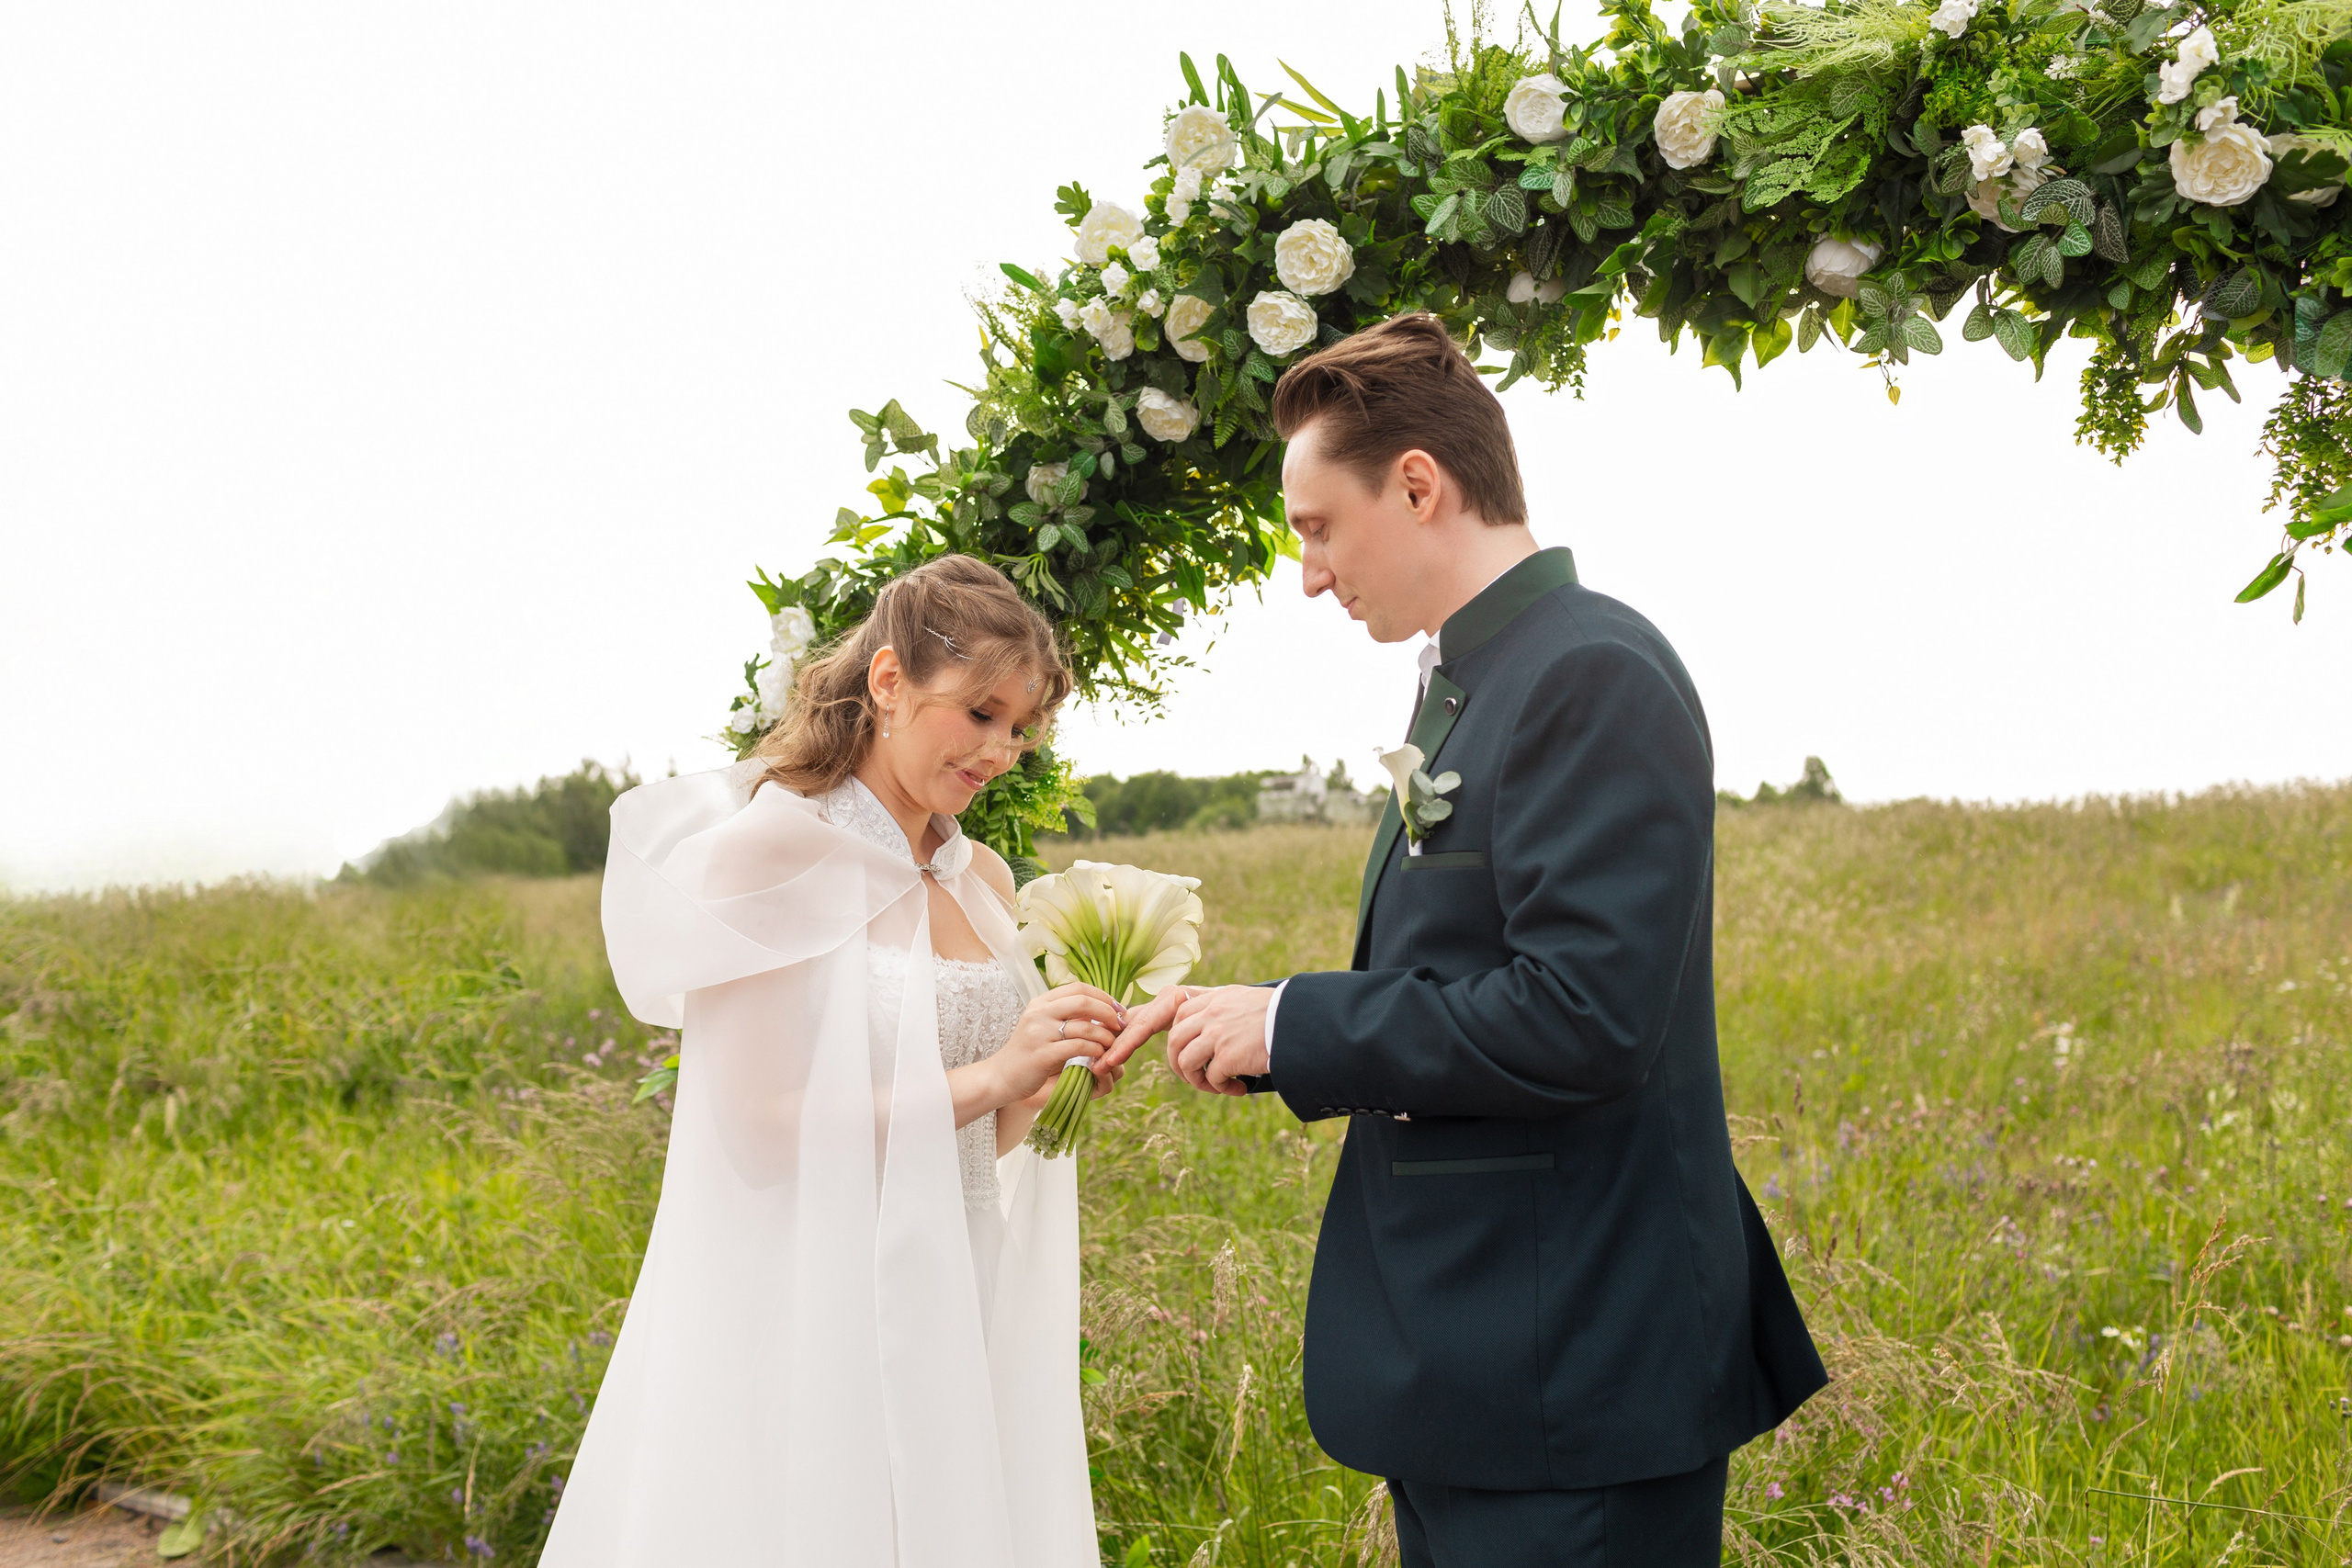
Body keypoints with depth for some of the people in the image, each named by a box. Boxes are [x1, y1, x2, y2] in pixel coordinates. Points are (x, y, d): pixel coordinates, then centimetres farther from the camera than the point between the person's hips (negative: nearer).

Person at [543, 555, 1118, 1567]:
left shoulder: (983, 881, 9)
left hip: (963, 1318, 7)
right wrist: (988, 1078, -19)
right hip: (813, 1322, -6)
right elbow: (758, 1127, -17)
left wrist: (1057, 1078, -3)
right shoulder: (775, 850, -11)